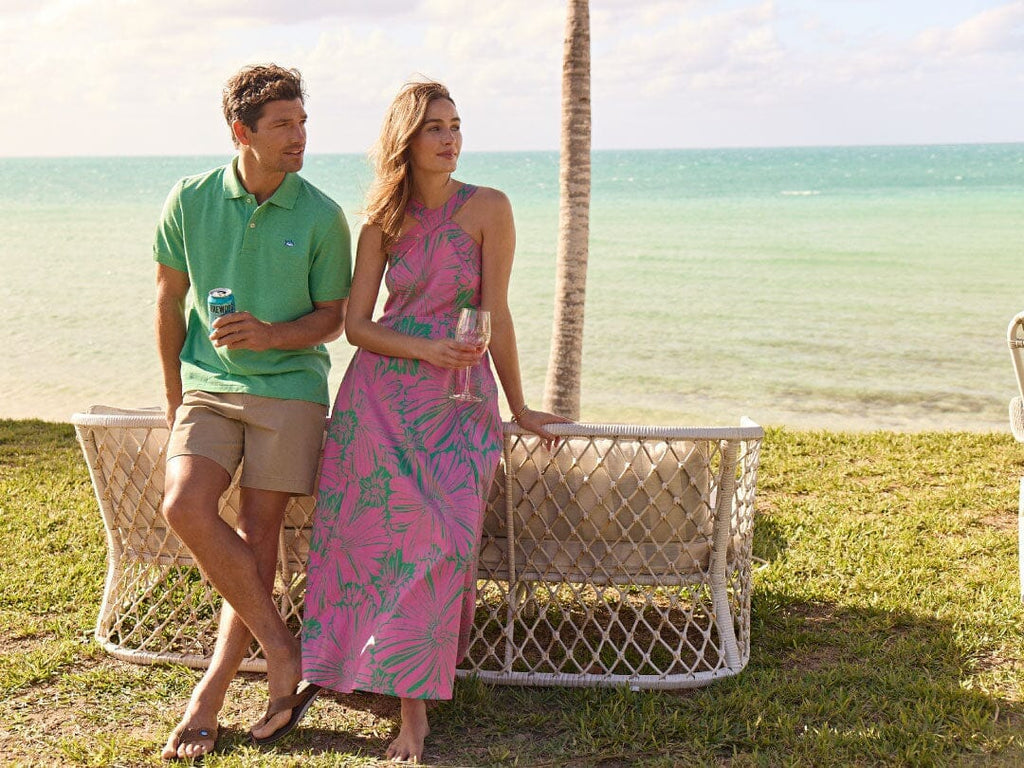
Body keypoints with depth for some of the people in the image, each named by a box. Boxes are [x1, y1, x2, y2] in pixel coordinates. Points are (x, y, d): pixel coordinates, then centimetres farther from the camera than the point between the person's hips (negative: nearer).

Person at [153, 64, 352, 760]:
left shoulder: (322, 216, -4)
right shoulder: (191, 200, -1)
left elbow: (332, 317, 2)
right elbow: (170, 299, 9)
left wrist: (271, 335, -17)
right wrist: (175, 396, 12)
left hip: (290, 388, -1)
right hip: (209, 385, 2)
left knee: (258, 534, -2)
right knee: (186, 506, -20)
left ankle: (211, 695, 9)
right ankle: (283, 653, -8)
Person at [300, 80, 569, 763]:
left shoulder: (488, 208, -3)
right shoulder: (383, 221, 6)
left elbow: (496, 315, -2)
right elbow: (356, 323, 4)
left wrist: (519, 408, 1)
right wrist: (425, 349, -13)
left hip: (459, 398, -2)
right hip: (380, 391, 2)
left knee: (439, 540, -10)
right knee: (365, 530, 0)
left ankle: (415, 704, 0)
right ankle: (333, 663, 20)